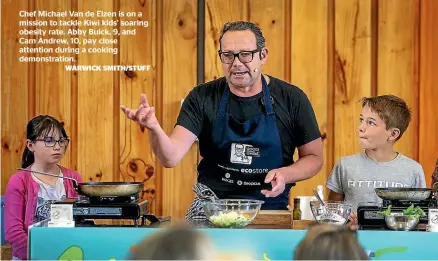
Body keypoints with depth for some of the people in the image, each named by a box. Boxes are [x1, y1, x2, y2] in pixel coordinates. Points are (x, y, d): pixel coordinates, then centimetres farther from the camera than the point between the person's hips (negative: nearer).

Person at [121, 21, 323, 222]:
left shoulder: (291, 99, 0)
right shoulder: (202, 98, 1)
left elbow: (314, 157, 9)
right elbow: (171, 157, -10)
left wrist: (284, 174, -12)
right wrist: (154, 128, -31)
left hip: (270, 208, 0)